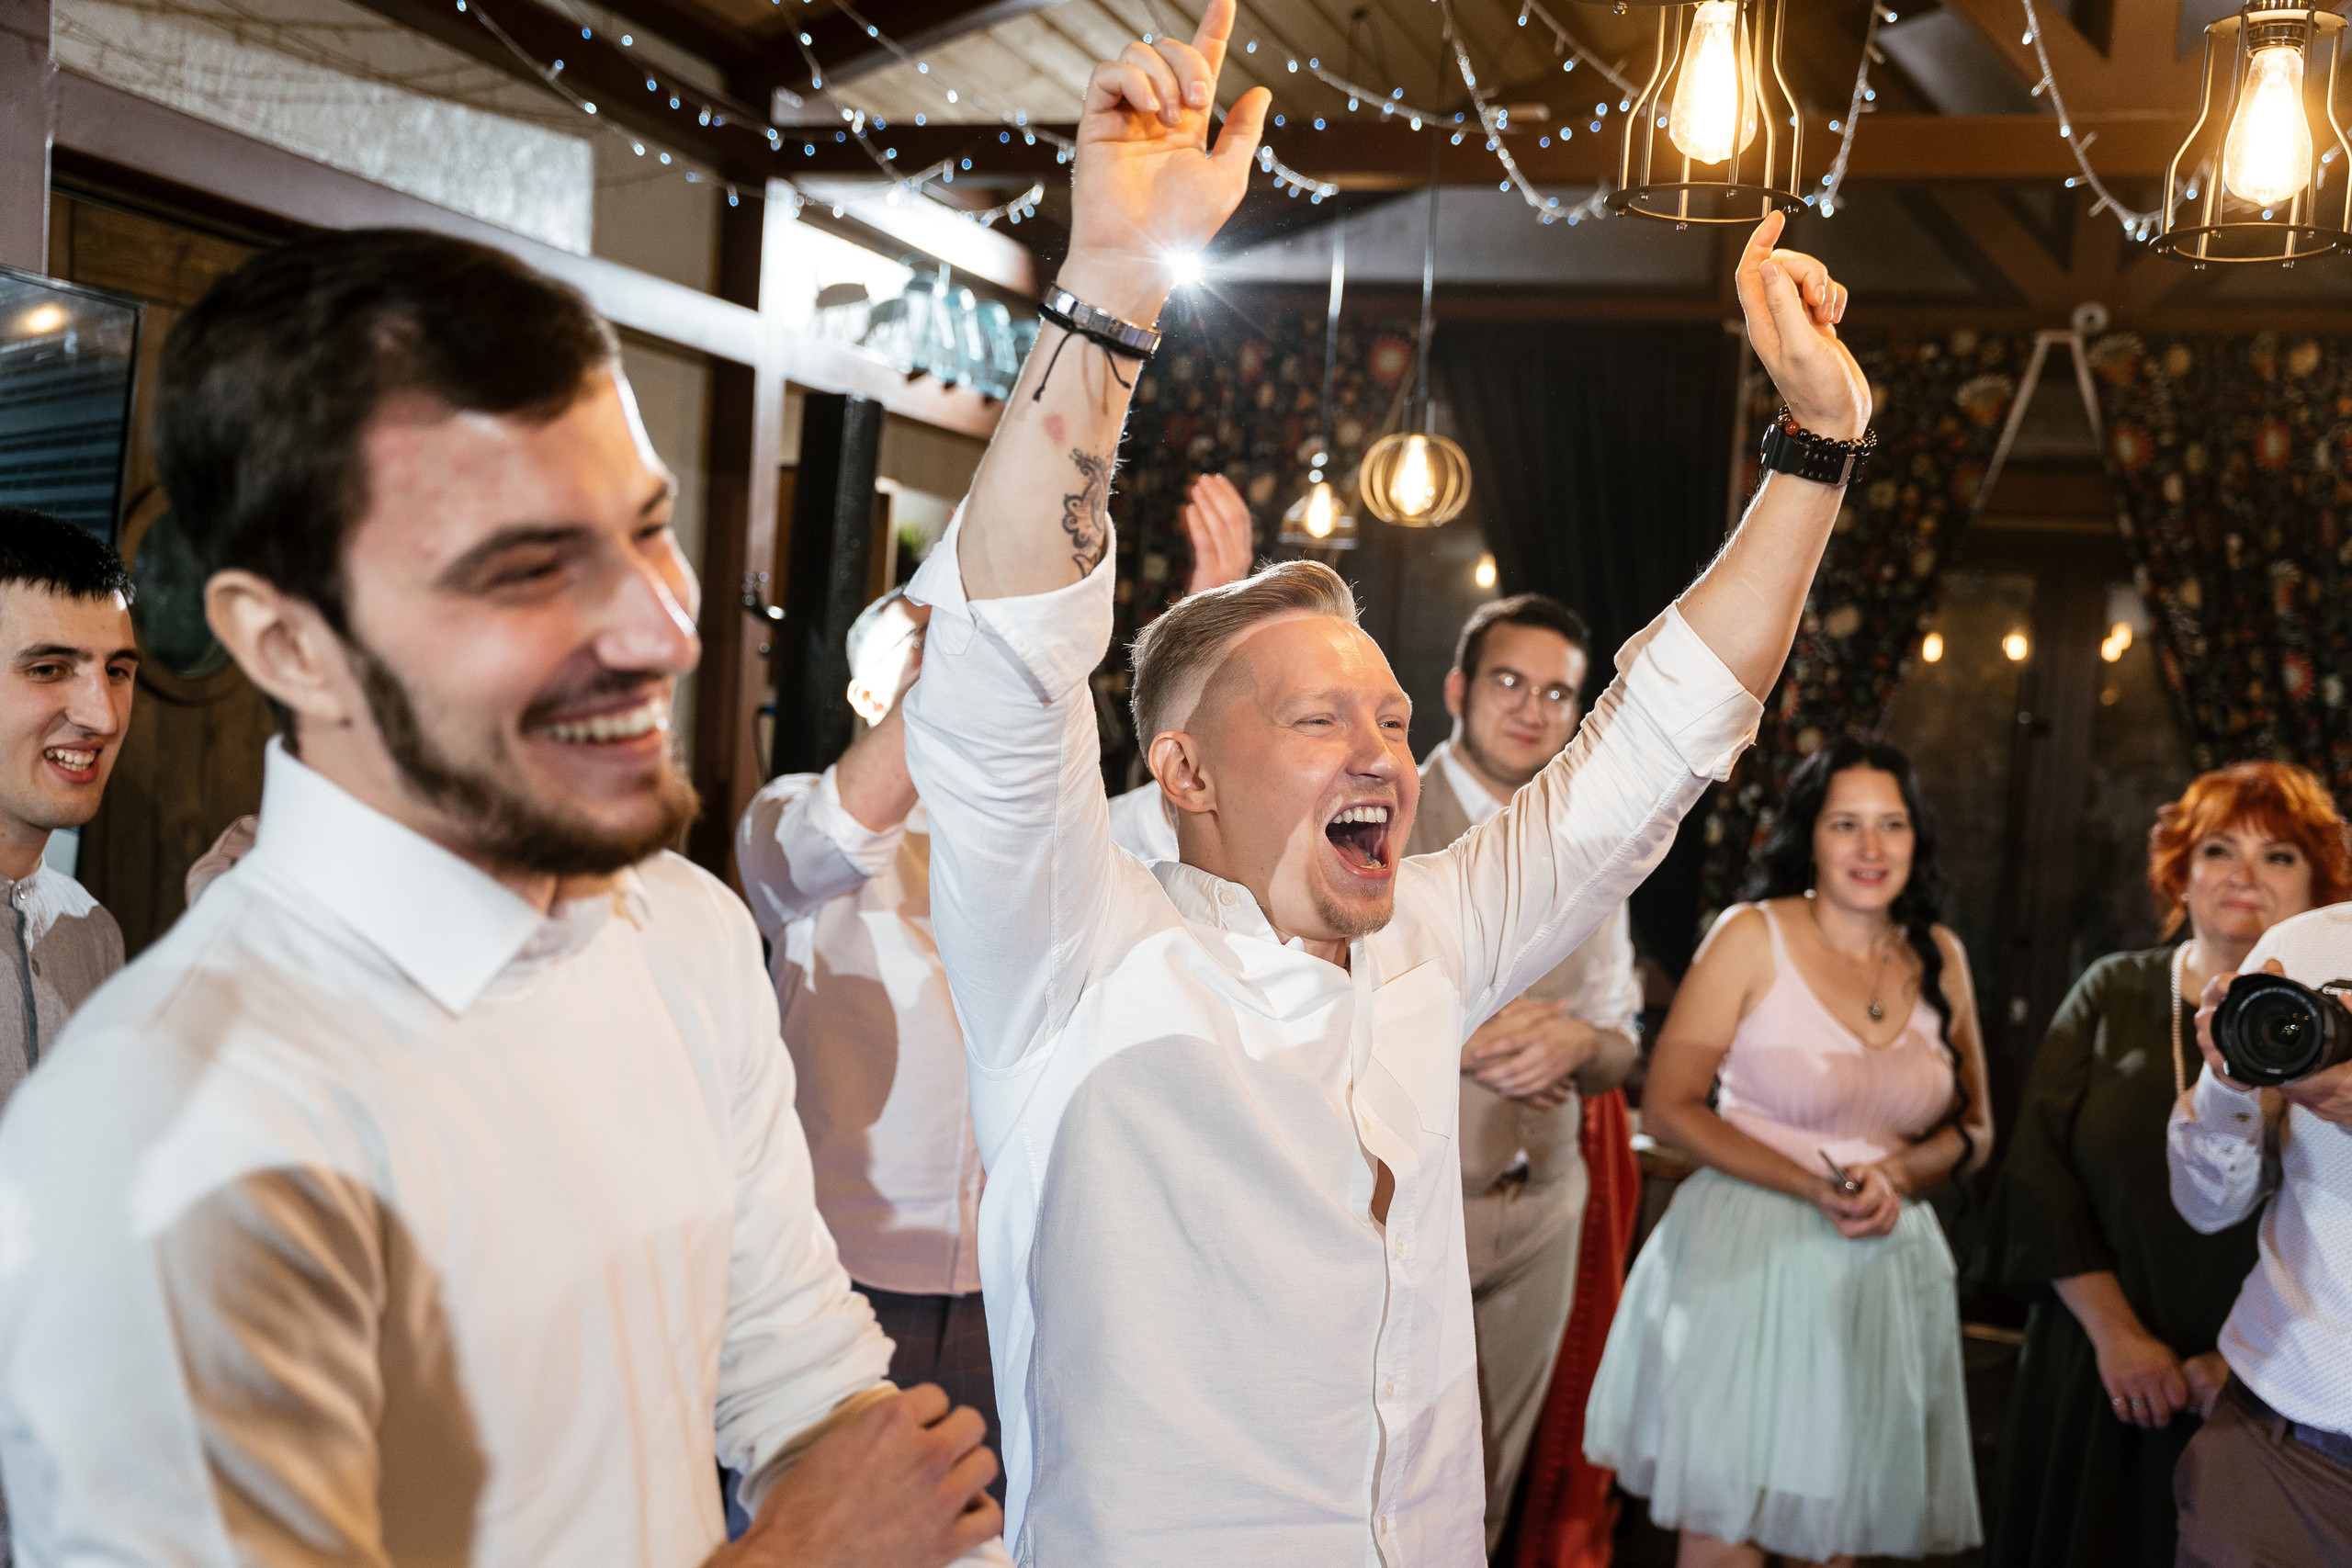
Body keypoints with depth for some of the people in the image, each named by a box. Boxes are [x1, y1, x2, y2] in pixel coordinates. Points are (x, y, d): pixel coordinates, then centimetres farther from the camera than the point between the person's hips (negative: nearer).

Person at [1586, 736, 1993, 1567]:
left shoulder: (1941, 958, 7)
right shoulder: (1753, 937, -6)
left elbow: (1973, 1128, 15)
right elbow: (1668, 1106, -7)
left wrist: (1897, 1174, -7)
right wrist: (1812, 1186, -16)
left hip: (1884, 1269, 4)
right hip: (1748, 1256, -4)